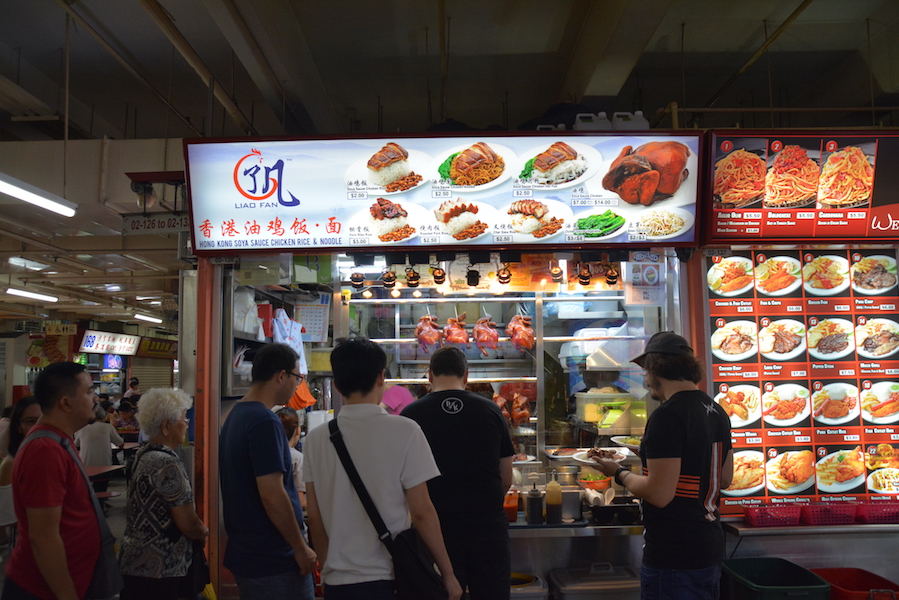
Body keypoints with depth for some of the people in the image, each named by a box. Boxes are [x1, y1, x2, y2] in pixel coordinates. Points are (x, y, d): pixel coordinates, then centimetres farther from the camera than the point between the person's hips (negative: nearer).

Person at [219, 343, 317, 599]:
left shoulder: (236, 415, 10)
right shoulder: (265, 422, -20)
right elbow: (272, 495, -24)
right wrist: (301, 549, -16)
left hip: (245, 553, 9)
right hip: (274, 559, -9)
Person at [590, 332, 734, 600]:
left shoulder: (667, 415, -20)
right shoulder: (717, 412, 8)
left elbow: (659, 494, -24)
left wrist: (619, 473, -7)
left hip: (673, 559, -9)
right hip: (710, 550, 9)